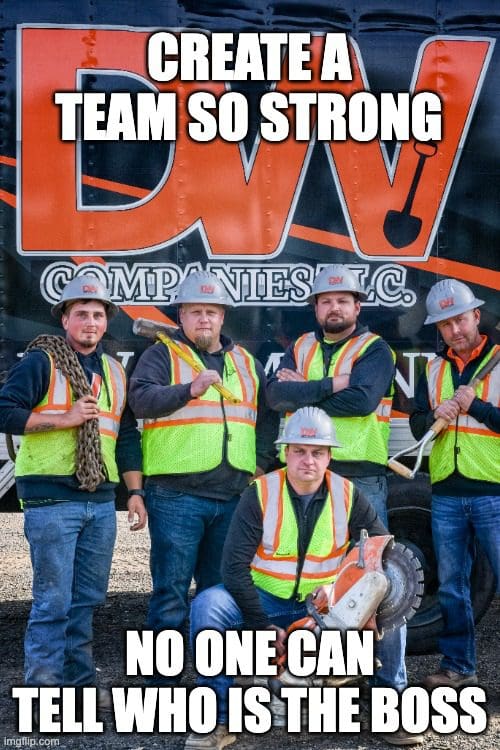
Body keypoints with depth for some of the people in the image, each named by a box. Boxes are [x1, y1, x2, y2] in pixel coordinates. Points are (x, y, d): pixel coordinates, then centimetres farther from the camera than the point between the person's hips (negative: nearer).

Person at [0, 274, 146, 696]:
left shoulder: (115, 372, 17)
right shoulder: (40, 361, -1)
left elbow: (127, 435, 18)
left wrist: (135, 491, 12)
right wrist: (65, 418, -14)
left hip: (101, 501, 6)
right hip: (51, 499, -6)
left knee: (89, 598, 11)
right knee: (53, 600, -4)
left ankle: (80, 680, 23)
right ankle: (43, 687, 7)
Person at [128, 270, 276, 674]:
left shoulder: (246, 362, 17)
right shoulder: (162, 355, 2)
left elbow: (268, 414, 25)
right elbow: (141, 398, -17)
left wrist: (261, 461, 12)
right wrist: (190, 389, -32)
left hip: (234, 495, 5)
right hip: (176, 494, -4)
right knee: (171, 591, -2)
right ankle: (163, 678, 8)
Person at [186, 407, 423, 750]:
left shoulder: (348, 495, -5)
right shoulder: (260, 494, -13)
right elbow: (234, 565, -16)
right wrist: (264, 626, -20)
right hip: (265, 599, -2)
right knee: (207, 606, -28)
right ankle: (217, 721, -17)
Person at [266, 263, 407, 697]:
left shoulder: (374, 349, 2)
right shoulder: (300, 348, 14)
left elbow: (362, 400, -17)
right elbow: (277, 394, -4)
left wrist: (303, 393, -9)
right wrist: (330, 386, -13)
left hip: (361, 476, -4)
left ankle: (392, 677, 8)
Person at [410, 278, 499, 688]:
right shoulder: (434, 369, 12)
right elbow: (417, 425, 8)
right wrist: (435, 417, -12)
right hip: (447, 495, 5)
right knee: (451, 586, 12)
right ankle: (458, 666, 25)